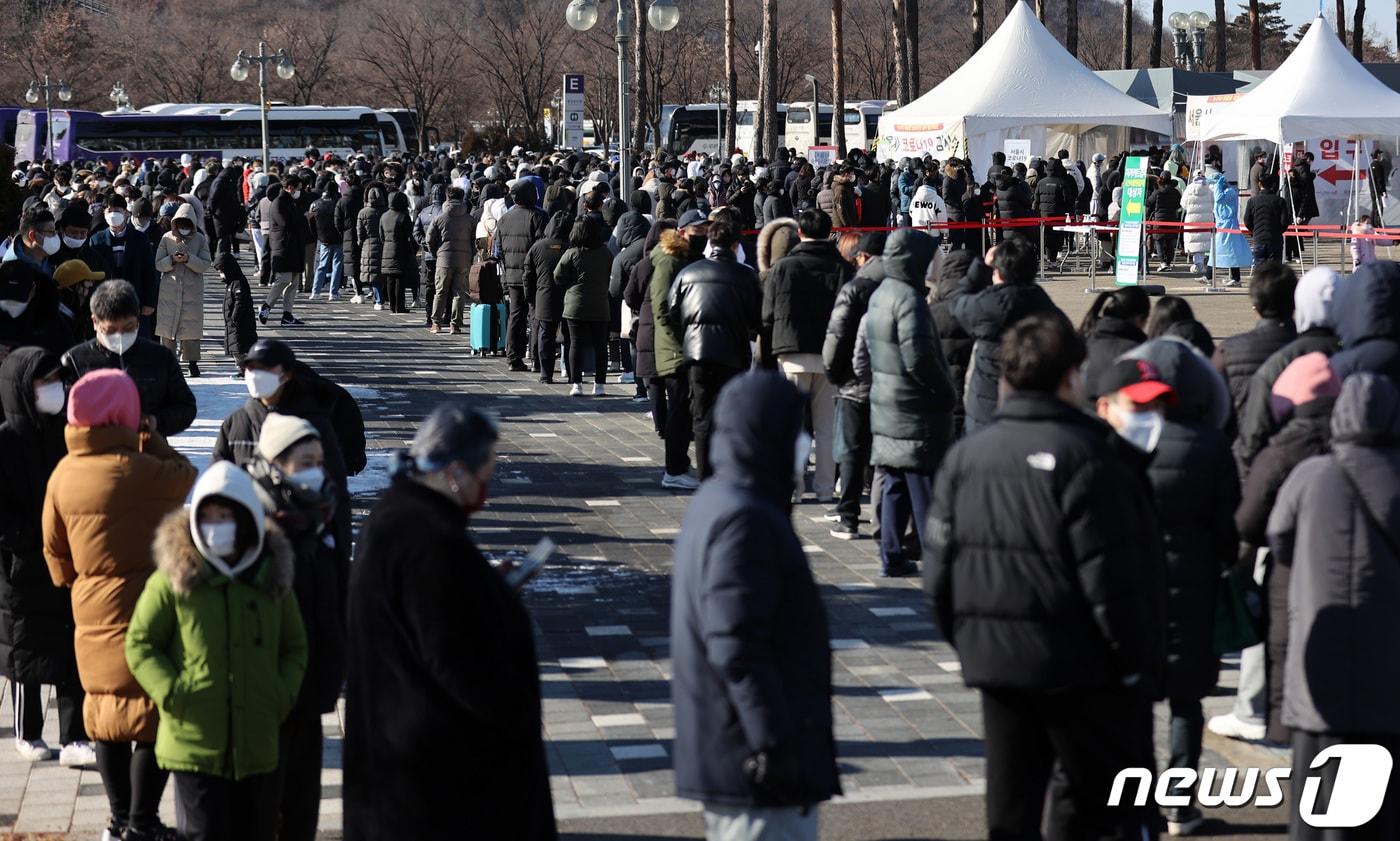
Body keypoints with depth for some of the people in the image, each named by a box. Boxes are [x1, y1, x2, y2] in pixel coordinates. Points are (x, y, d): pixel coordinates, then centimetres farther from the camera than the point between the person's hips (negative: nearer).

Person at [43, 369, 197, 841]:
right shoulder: (140, 470, -19)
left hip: (92, 612, 7)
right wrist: (152, 441, 7)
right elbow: (187, 479, -1)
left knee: (105, 712, 17)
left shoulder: (64, 474, 1)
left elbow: (55, 549, 10)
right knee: (154, 713, 2)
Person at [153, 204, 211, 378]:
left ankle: (192, 361, 8)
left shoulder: (200, 239, 2)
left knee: (192, 324, 1)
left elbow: (205, 265, -5)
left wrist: (188, 259, -20)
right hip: (170, 288, 1)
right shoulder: (167, 238, 3)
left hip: (193, 290, 0)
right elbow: (158, 264, 1)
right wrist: (172, 260, -18)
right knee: (167, 324, 1)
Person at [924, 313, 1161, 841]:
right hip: (1078, 664, -6)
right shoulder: (1084, 455, -14)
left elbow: (939, 570, 7)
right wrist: (1133, 653, -7)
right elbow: (1109, 575, -16)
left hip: (992, 660, 6)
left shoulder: (964, 456, 6)